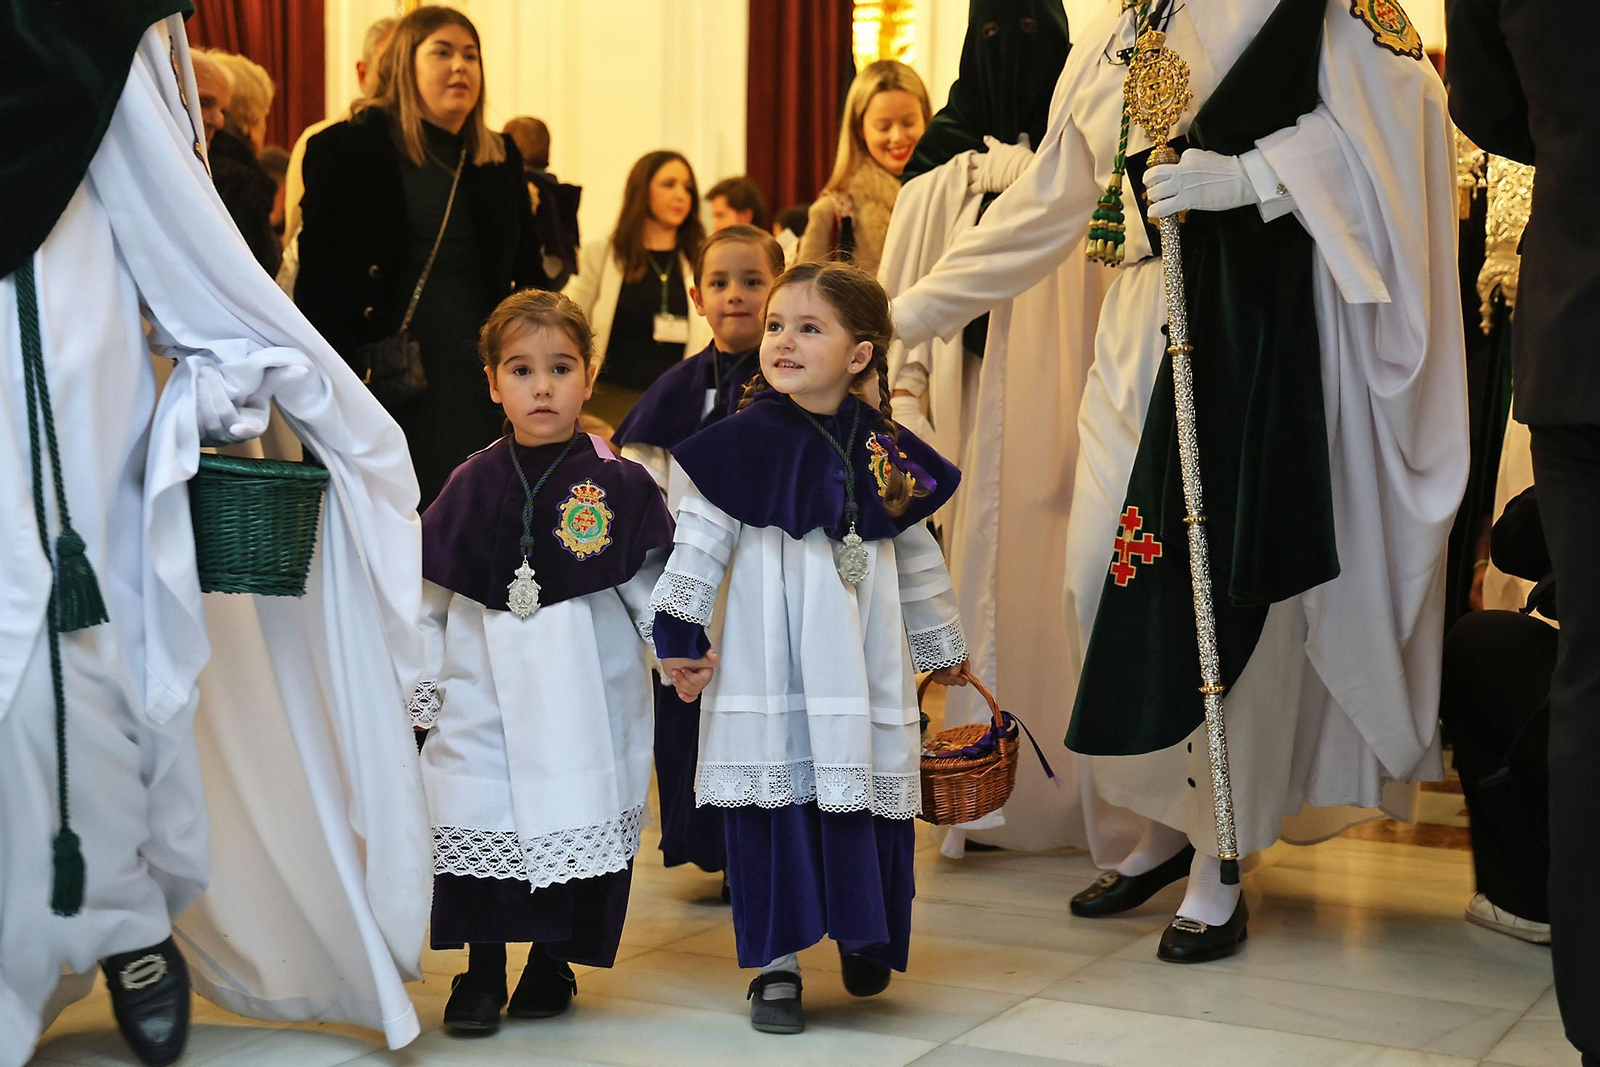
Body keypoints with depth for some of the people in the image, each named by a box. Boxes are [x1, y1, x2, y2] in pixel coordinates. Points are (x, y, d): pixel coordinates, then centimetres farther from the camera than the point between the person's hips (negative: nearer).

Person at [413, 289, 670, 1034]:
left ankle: (554, 961, 24)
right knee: (476, 819, 0)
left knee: (578, 823, 4)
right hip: (485, 693, 2)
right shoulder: (472, 485, 3)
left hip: (586, 700, -1)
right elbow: (432, 596, 10)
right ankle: (481, 970, 17)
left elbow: (650, 583, 2)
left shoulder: (616, 484, -3)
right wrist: (419, 683, 9)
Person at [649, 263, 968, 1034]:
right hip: (770, 663, -3)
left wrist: (944, 645, 23)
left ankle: (862, 936, 30)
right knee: (773, 803, 1)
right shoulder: (745, 443, -5)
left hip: (864, 662, 3)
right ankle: (776, 966, 12)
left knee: (869, 801, 8)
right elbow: (700, 542, -4)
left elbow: (916, 557, 16)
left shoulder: (884, 450, 5)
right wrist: (678, 636, -9)